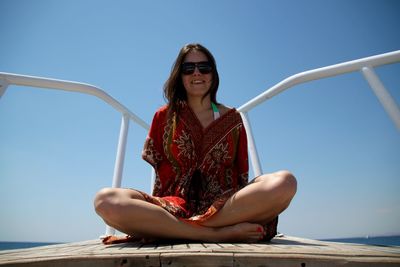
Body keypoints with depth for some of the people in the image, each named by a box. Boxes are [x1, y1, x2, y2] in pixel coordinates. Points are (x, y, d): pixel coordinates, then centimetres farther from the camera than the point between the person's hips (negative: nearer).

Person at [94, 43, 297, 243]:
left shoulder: (232, 118, 13)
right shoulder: (164, 116, 11)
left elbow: (241, 174, 13)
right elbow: (160, 170, 8)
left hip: (227, 207, 1)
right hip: (176, 207, 0)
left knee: (285, 182, -27)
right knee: (106, 200, -27)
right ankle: (219, 233, -26)